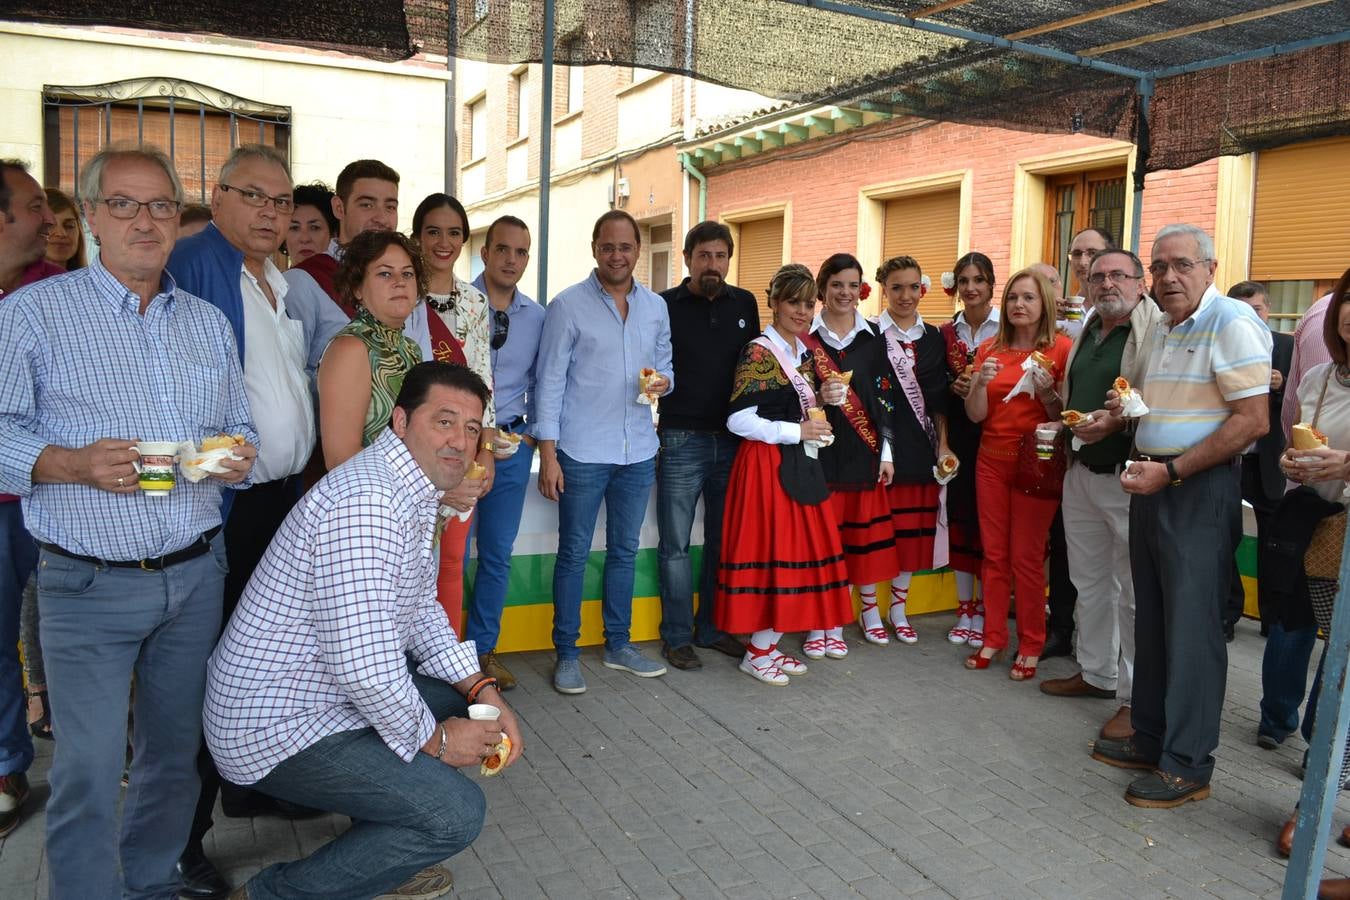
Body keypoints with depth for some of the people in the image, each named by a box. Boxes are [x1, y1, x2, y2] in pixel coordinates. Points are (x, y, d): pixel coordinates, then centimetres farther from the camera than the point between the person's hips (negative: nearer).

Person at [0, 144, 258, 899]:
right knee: (89, 771, -2)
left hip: (196, 575, 5)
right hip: (89, 584, -4)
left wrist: (239, 457, -5)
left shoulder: (210, 322, 12)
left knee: (178, 752, 14)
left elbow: (241, 432, 17)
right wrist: (74, 463, -23)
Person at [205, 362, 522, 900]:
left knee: (465, 697, 15)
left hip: (324, 689, 10)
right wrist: (433, 738, -14)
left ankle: (382, 852, 25)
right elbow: (366, 668, -31)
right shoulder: (367, 502, -27)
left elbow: (419, 611, 14)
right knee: (455, 812, -16)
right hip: (279, 725, -10)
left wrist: (481, 688, 2)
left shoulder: (416, 489, 7)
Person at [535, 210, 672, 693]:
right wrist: (548, 453, -11)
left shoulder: (656, 306, 8)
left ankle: (618, 644, 28)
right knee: (574, 553, 3)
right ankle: (566, 654, 15)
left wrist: (663, 381, -7)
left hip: (638, 451, 5)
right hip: (582, 453, -5)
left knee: (624, 550, 14)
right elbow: (550, 381, -7)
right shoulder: (568, 305, -6)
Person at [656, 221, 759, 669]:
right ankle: (677, 636, 16)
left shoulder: (745, 304, 8)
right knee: (675, 545, 3)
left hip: (733, 440, 4)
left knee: (723, 541, 11)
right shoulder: (665, 306, -2)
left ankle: (712, 628, 25)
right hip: (682, 441, -3)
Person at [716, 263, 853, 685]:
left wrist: (822, 399, 7)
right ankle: (757, 652, 9)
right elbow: (738, 420, -17)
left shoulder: (804, 352, 14)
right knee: (770, 551, -5)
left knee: (796, 549, 8)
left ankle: (771, 645, 20)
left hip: (800, 465, 8)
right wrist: (797, 432, -15)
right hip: (767, 465, -8)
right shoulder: (759, 352, -12)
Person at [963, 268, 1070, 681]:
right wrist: (981, 382, -15)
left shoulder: (1061, 349, -4)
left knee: (1027, 556, 0)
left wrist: (1046, 392, -19)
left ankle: (1030, 647, 12)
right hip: (991, 460, 4)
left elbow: (1066, 416, -1)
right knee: (994, 553, 8)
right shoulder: (989, 349, 7)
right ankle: (993, 637, 19)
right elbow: (975, 414, 2)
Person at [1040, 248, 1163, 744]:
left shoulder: (1157, 331, -10)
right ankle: (1096, 672, 32)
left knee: (1135, 590, 0)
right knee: (1089, 581, 17)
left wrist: (1118, 422, -28)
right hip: (1081, 473, 8)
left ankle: (1138, 697, 10)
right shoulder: (1086, 333, 15)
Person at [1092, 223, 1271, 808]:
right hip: (1153, 487, 9)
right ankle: (1151, 740, 27)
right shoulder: (1165, 331, 16)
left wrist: (1170, 472, -20)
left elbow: (1253, 420, -19)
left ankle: (1188, 765, 10)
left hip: (1199, 491, -9)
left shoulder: (1232, 323, -12)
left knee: (1191, 627, -2)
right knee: (1152, 620, 14)